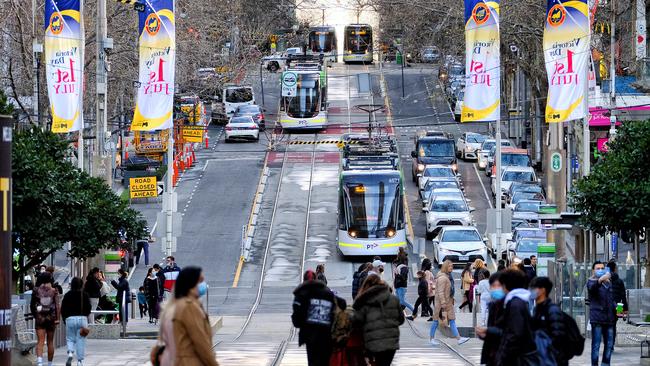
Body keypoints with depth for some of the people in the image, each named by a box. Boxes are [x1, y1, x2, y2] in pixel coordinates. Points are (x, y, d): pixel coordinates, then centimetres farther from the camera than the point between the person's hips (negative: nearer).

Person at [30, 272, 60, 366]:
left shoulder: (36, 290, 0)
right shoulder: (54, 291, -2)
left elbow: (32, 305, 8)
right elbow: (57, 305, -9)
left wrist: (35, 315, 23)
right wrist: (58, 319, -8)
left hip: (39, 317, -1)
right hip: (51, 317, 1)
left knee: (40, 342, -6)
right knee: (50, 342, 13)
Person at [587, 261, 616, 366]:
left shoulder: (608, 282, 19)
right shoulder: (591, 281, -1)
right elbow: (592, 287, -26)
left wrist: (616, 308, 8)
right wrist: (600, 280, -47)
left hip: (609, 318, 6)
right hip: (597, 318, -6)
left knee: (609, 344, 9)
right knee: (596, 345, -7)